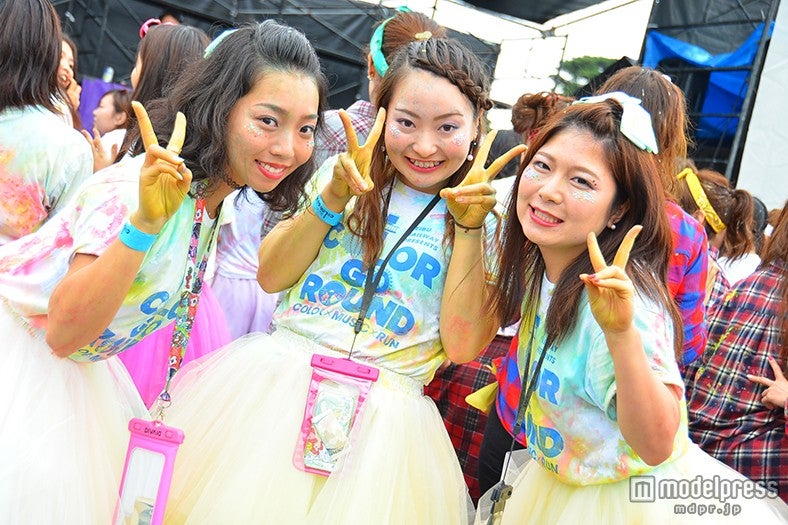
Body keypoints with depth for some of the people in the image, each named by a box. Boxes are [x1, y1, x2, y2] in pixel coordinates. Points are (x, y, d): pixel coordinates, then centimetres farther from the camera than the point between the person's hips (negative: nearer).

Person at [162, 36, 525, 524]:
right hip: (273, 382, 1)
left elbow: (462, 347, -9)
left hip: (383, 417, -1)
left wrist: (470, 226, -14)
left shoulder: (487, 220, 1)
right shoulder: (349, 174, 3)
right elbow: (271, 276, -2)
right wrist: (334, 196, -13)